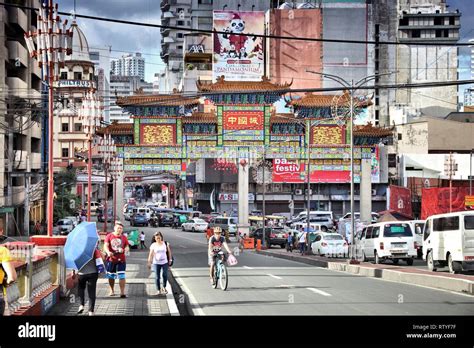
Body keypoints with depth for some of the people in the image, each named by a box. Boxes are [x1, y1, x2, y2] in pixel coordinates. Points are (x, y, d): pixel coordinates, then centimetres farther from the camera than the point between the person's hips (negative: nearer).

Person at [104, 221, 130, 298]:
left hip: (121, 260, 0)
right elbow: (105, 246, -8)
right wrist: (108, 252, -28)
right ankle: (112, 291, 26)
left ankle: (122, 292, -6)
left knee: (121, 276, -7)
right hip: (111, 259, 0)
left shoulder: (124, 237, 6)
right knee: (111, 276, 11)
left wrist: (124, 250, -18)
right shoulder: (109, 236, 1)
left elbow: (127, 247, 6)